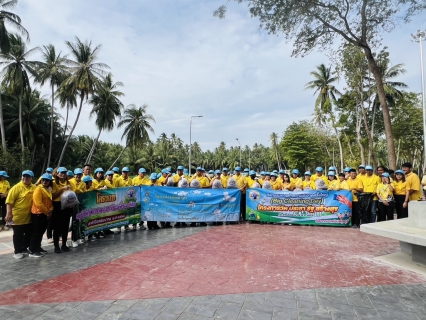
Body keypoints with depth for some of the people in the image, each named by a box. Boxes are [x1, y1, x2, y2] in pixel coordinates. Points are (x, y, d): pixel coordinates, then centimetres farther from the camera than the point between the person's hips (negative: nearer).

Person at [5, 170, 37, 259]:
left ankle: (24, 248, 33)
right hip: (18, 217, -6)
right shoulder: (17, 187, -12)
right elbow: (9, 201, -15)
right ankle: (17, 251, 20)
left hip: (29, 217, 6)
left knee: (29, 234, 16)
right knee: (18, 235, 6)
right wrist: (9, 213, -21)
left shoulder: (34, 188, 4)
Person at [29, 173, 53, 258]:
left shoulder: (49, 189, 13)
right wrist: (47, 212, -14)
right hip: (38, 214, -8)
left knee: (41, 232, 16)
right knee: (36, 232, -4)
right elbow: (38, 203, -20)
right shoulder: (38, 189, -13)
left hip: (45, 214, 8)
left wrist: (50, 211, -1)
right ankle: (32, 251, 3)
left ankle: (38, 248, 27)